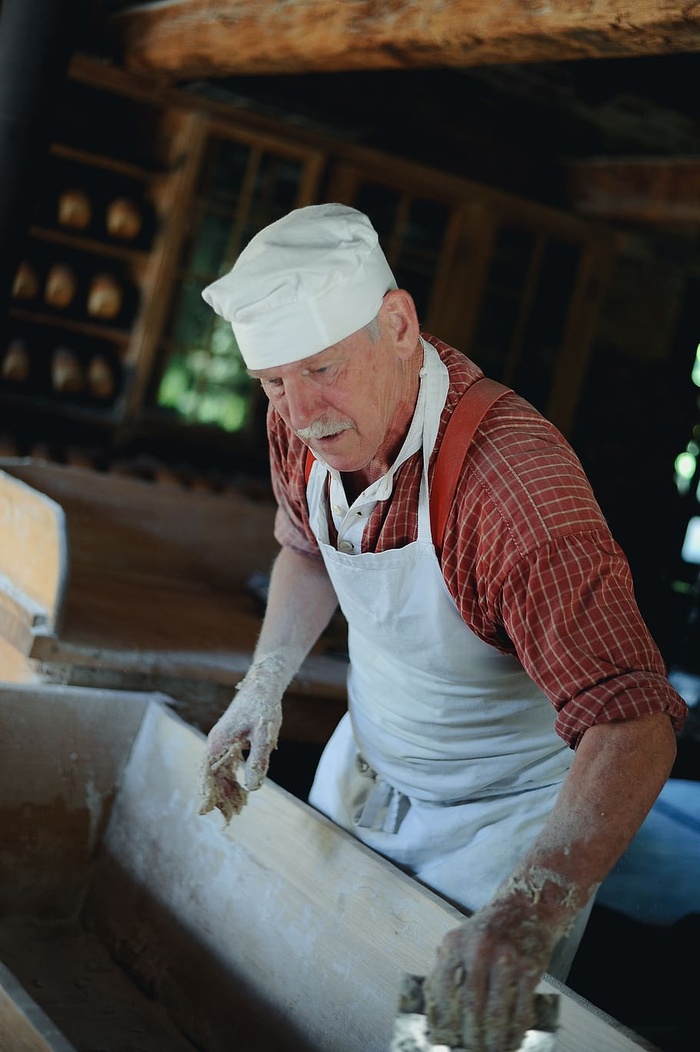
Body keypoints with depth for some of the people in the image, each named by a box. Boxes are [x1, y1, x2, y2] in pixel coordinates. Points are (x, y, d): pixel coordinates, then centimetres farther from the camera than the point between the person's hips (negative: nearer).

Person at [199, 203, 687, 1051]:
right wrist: (262, 686, -4)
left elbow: (632, 726, -44)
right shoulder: (303, 423, -14)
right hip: (361, 771, 7)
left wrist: (530, 911, -58)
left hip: (506, 816, -6)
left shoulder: (514, 479, -38)